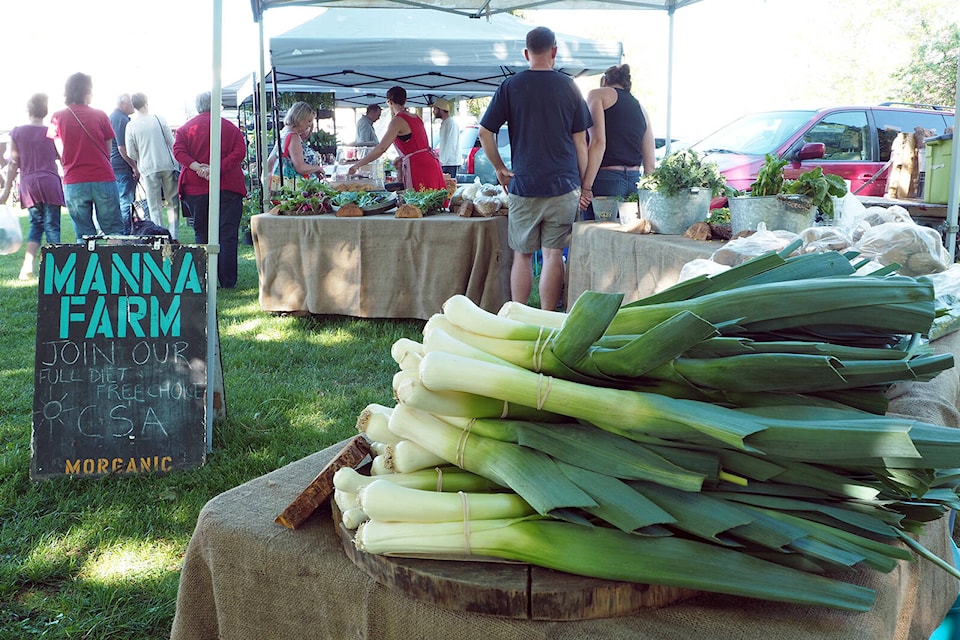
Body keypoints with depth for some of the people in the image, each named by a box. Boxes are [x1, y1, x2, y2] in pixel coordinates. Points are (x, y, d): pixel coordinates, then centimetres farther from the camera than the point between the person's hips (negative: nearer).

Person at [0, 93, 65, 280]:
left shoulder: (17, 133, 4)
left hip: (28, 184, 2)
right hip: (50, 182, -2)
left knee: (36, 223, 14)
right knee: (52, 225, 1)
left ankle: (28, 264, -1)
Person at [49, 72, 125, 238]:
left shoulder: (58, 118, 3)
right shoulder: (100, 115, 0)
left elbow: (61, 154, 9)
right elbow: (108, 151, 6)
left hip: (74, 182, 1)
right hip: (104, 180, -1)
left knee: (84, 235, 6)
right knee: (114, 231, 4)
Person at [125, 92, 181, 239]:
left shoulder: (131, 126, -1)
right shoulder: (159, 119, -1)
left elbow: (131, 155, -2)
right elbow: (172, 143, 0)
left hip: (148, 169, 0)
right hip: (167, 165, 0)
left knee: (154, 208, 5)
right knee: (173, 202, 9)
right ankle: (173, 236, 4)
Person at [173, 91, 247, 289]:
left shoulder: (185, 128, 8)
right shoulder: (230, 127, 5)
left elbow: (178, 150, -7)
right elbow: (240, 152, -8)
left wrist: (197, 167, -16)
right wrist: (218, 168, -15)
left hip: (196, 189, 2)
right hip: (228, 187, -1)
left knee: (202, 234, 10)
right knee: (228, 235, 0)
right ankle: (228, 282, -2)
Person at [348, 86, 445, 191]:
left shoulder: (398, 121, -9)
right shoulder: (416, 118, 16)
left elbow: (381, 148, -17)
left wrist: (357, 165, -12)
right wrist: (401, 158, 34)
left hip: (419, 167, -8)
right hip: (431, 163, 8)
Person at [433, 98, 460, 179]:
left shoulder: (451, 123, -11)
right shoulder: (443, 123, 19)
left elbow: (451, 145, -18)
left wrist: (441, 161, -18)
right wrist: (441, 160, 15)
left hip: (451, 163, -9)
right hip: (445, 162, 9)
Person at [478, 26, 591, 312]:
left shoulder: (510, 86, 1)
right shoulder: (569, 87, 3)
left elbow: (485, 132, -1)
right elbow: (580, 142, 5)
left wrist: (500, 168, 11)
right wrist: (584, 184, 12)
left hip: (523, 185, 0)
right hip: (563, 185, 0)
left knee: (522, 255, 8)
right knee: (553, 254, 1)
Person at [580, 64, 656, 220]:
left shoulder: (598, 94, 5)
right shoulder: (641, 109, 22)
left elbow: (598, 143, -10)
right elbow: (650, 164, 15)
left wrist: (586, 188, -13)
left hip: (605, 180, -5)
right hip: (635, 183, 6)